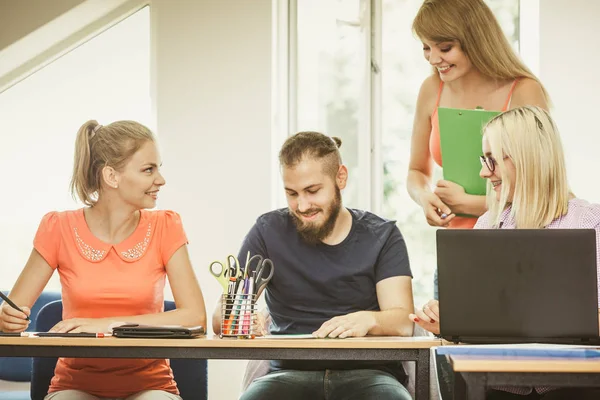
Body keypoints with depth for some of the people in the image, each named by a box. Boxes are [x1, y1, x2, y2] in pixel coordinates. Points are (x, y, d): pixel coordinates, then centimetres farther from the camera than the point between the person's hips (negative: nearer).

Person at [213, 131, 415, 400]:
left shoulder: (382, 236, 7)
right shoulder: (269, 231, 7)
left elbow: (403, 322, -4)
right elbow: (221, 319, 1)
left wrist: (368, 320, -29)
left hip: (367, 372, 0)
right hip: (291, 371, 0)